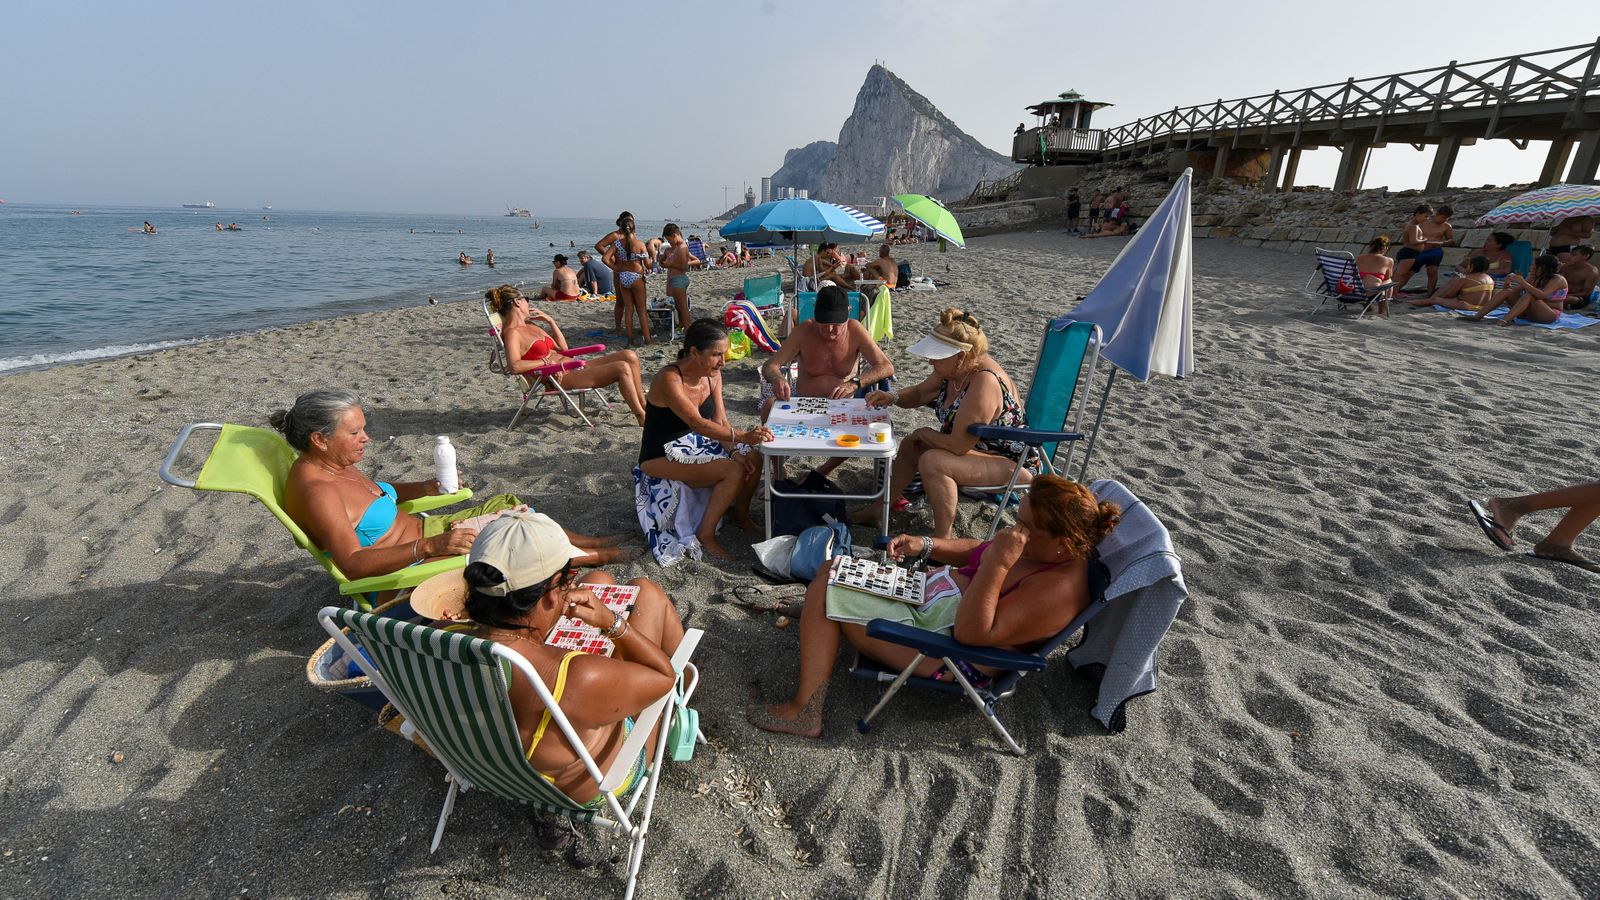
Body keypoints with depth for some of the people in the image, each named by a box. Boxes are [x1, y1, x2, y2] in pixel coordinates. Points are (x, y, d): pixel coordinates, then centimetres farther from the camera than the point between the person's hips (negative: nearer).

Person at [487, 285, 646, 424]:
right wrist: (547, 361, -17)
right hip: (562, 378, -10)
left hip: (572, 367, 10)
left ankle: (644, 406, -1)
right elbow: (515, 366, -25)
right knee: (622, 368, -23)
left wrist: (550, 321, 16)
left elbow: (563, 348, 23)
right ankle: (642, 418, -15)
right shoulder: (512, 333, -7)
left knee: (630, 356, -3)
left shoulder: (531, 326, 19)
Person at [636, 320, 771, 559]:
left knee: (753, 458, -10)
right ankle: (705, 535, -9)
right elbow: (698, 424, -38)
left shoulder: (712, 374, -2)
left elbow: (720, 421, -3)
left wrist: (735, 451, -20)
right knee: (733, 471, -25)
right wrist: (742, 437, -49)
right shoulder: (669, 380, -27)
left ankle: (741, 514, 13)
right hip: (660, 459, -7)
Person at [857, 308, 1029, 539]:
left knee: (932, 462, -29)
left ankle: (943, 538, -16)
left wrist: (925, 434, -13)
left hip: (1006, 459, -10)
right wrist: (893, 397, -10)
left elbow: (958, 445, -32)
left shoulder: (984, 384, -33)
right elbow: (919, 393, 11)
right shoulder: (953, 369, -6)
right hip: (974, 445, 10)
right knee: (910, 445, 11)